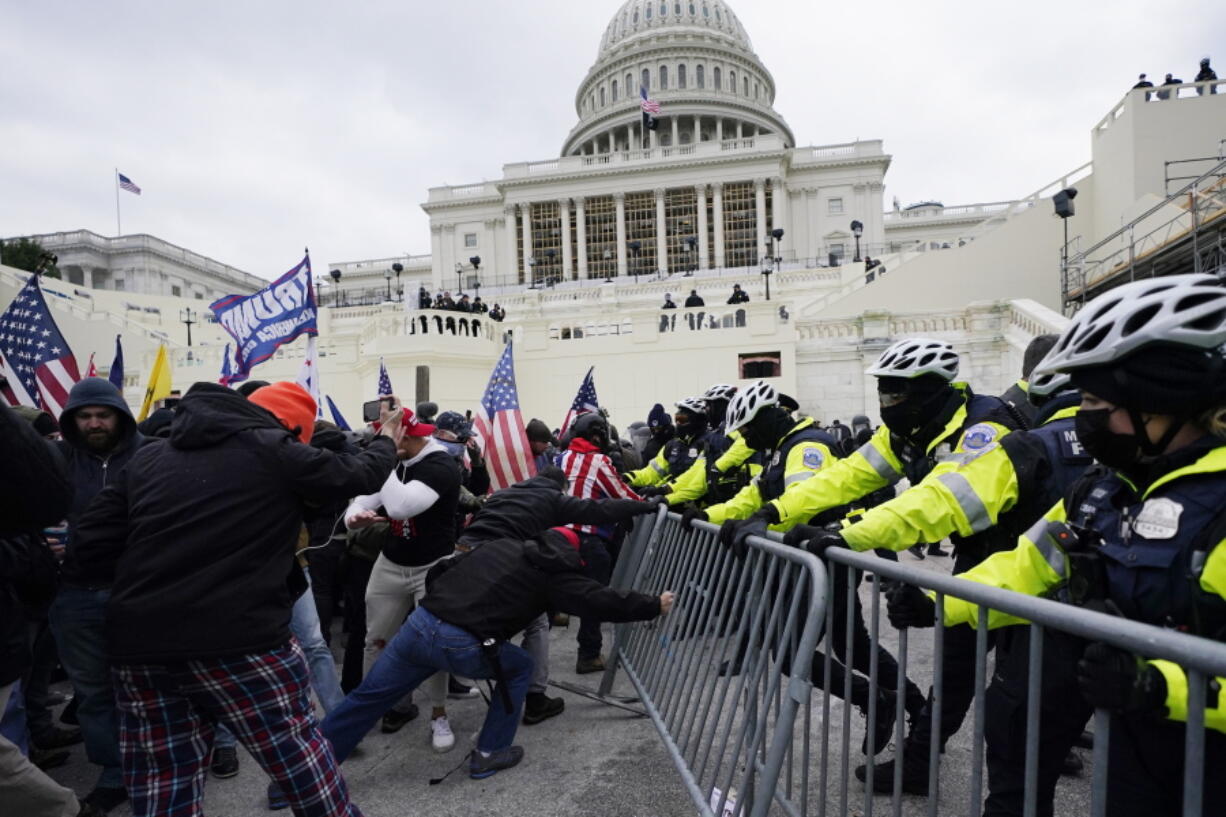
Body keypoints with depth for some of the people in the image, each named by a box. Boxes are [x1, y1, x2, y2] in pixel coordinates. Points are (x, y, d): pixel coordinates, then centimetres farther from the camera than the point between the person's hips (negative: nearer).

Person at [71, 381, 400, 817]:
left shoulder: (147, 457, 12)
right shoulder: (274, 451, -3)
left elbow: (90, 544, 10)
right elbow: (359, 473, 7)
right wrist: (386, 440, 26)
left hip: (138, 645, 6)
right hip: (239, 641, -5)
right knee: (298, 757, 11)